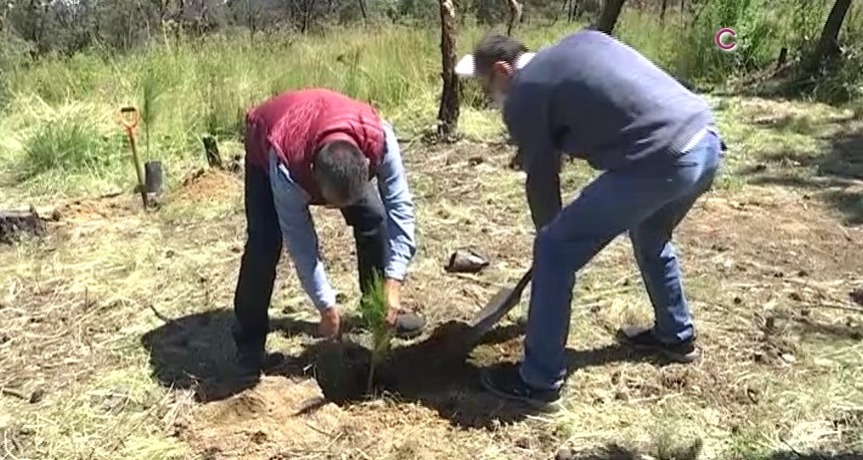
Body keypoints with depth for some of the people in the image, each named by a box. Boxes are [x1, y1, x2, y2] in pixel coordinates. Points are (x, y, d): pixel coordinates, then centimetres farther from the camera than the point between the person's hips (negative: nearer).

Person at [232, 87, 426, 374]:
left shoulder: (379, 137, -41)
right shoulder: (286, 166, -45)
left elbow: (400, 208, -32)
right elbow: (300, 242, -34)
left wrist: (391, 288, -34)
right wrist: (327, 308, -27)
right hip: (265, 145, -3)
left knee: (374, 216, -9)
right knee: (264, 241, -19)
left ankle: (380, 309, 11)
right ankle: (249, 343, -6)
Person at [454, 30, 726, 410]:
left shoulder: (523, 96, 2)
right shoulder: (581, 41, 23)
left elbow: (541, 180, 8)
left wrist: (550, 234, 25)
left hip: (660, 161, -9)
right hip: (706, 140, 9)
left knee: (554, 253, 3)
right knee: (650, 235, 35)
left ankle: (539, 382, 13)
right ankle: (677, 336, 50)